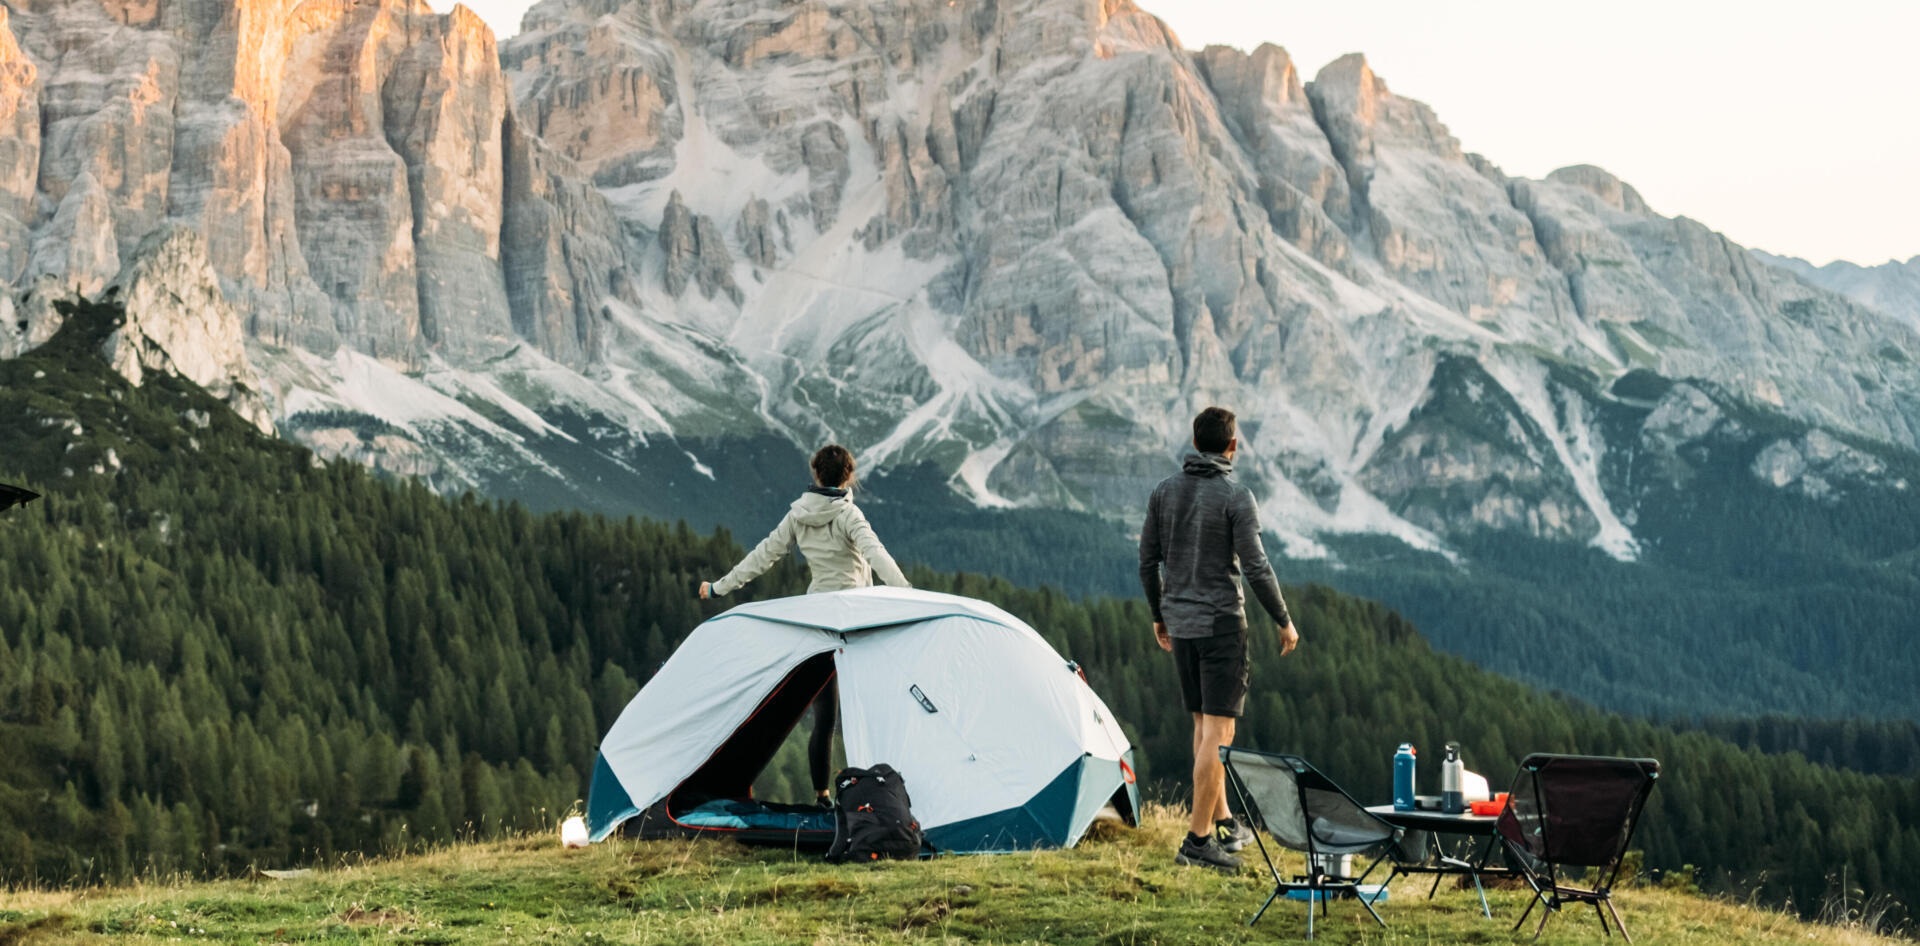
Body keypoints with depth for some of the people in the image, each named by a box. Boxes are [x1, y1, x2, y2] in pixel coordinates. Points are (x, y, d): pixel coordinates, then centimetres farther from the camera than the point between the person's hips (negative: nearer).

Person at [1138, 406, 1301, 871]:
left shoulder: (1165, 491, 5)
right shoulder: (1236, 496, -12)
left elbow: (1148, 560, 9)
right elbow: (1255, 567, -14)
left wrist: (1160, 616, 23)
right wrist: (1284, 621, -1)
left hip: (1180, 622, 6)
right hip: (1221, 623, -6)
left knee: (1204, 724, 17)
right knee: (1217, 731, -5)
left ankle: (1223, 821, 27)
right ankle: (1197, 839, -7)